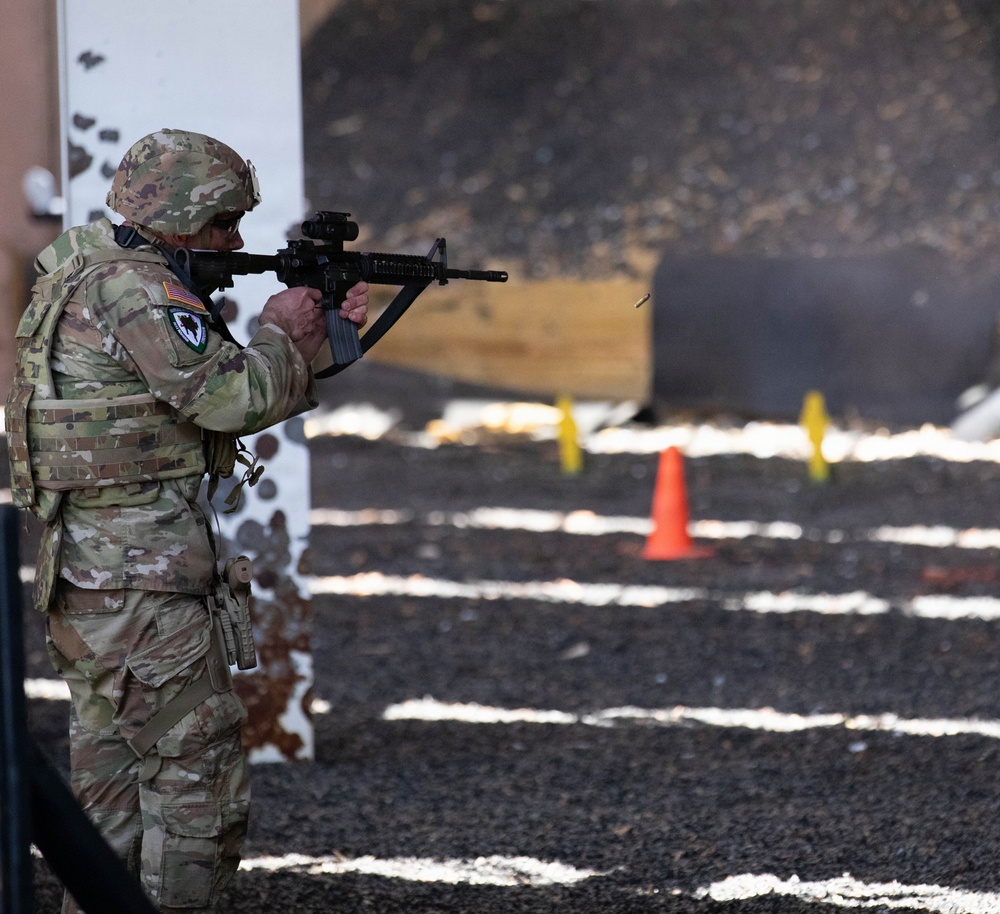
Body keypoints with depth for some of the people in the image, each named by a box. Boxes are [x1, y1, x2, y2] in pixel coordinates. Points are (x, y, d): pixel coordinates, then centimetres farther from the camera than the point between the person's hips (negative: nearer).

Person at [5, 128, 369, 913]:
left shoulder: (96, 277, 17)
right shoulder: (138, 289, -16)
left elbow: (222, 405, 20)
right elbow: (230, 397, -20)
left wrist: (322, 340, 14)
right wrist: (280, 332, -2)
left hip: (81, 574, 10)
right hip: (139, 576, -10)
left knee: (112, 774, 15)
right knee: (198, 774, -6)